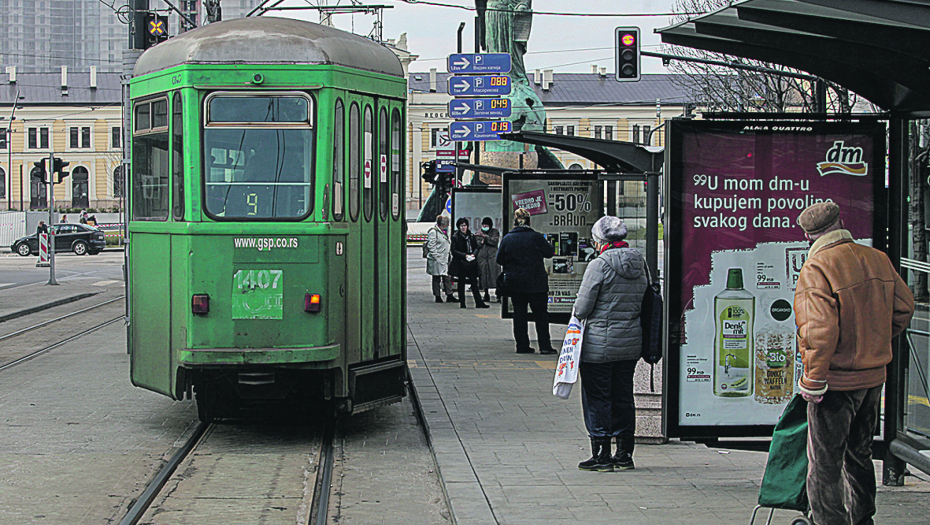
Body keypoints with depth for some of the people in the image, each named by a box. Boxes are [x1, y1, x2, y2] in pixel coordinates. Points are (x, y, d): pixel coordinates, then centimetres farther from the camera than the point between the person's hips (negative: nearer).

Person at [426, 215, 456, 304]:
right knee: (436, 278, 0)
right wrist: (436, 257, -21)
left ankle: (449, 295, 7)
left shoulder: (444, 232, 18)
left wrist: (448, 258, 20)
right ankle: (438, 297, 4)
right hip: (436, 260, -9)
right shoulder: (433, 232, -12)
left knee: (447, 277, 5)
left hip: (444, 260, 9)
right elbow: (431, 246, -17)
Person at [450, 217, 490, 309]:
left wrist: (473, 254, -7)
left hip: (471, 263, 3)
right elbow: (454, 251, -6)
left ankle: (479, 302, 4)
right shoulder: (455, 237, -3)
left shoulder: (471, 236, 9)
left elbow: (476, 247, 14)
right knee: (461, 283, 4)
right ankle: (462, 303, 10)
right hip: (460, 263, -3)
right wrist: (464, 255, -17)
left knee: (474, 282, 2)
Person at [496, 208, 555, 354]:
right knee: (540, 313, 5)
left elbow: (499, 259, 4)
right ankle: (544, 346, 2)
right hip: (535, 283, -3)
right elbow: (549, 253, -1)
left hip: (514, 283, 3)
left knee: (519, 313, 10)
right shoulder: (536, 237, -9)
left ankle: (522, 345, 9)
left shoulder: (507, 238, -1)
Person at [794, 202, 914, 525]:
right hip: (874, 377, 8)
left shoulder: (816, 269, -19)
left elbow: (820, 330, -26)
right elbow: (904, 308, 12)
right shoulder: (878, 260, 4)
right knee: (859, 455, 23)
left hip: (836, 383, -7)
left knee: (824, 465, 1)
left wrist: (813, 380, -19)